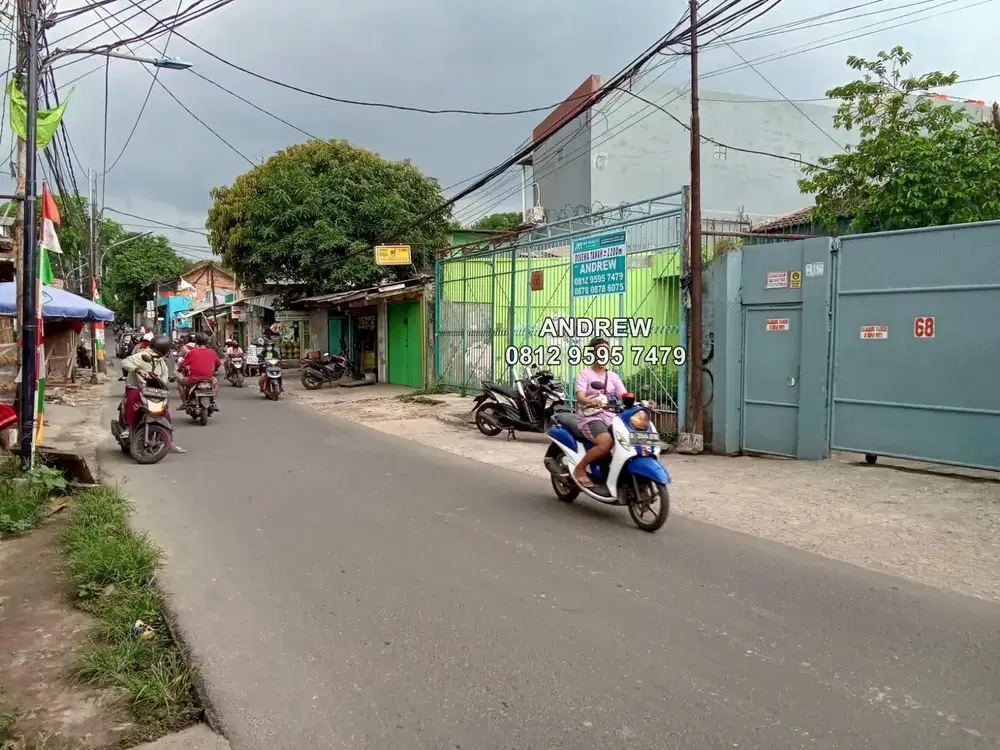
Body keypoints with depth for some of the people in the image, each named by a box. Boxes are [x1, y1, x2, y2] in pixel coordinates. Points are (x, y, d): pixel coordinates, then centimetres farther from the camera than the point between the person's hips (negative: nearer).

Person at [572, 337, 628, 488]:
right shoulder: (585, 374, 0)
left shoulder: (613, 376, 16)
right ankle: (580, 469, -9)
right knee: (606, 444, -31)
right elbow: (580, 397, -16)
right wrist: (592, 402, -39)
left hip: (610, 418, 5)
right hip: (590, 418, -5)